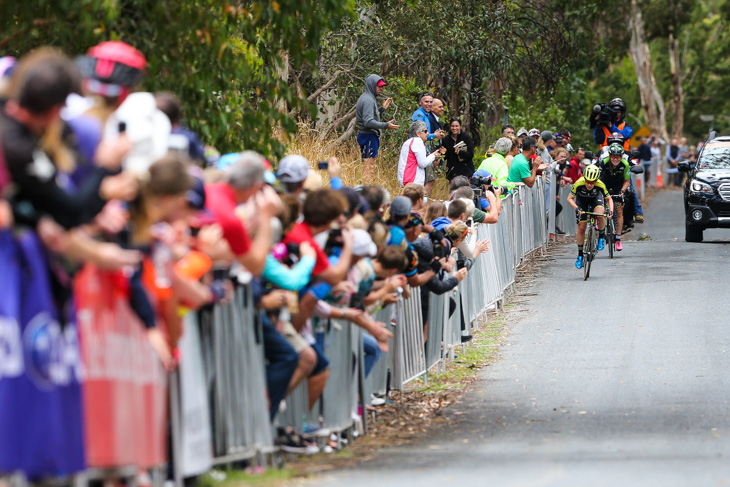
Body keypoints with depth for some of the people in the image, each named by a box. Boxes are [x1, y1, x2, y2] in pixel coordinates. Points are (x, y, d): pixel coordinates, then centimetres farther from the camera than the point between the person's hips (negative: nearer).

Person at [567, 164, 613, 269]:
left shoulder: (600, 185, -32)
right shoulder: (579, 184, -34)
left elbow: (609, 199, -16)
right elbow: (570, 198, -23)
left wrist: (611, 211, -32)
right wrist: (576, 208, -39)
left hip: (596, 199, -1)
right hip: (582, 200, 1)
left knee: (600, 215, -33)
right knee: (581, 227, -6)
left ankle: (601, 237, -5)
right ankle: (580, 255, 9)